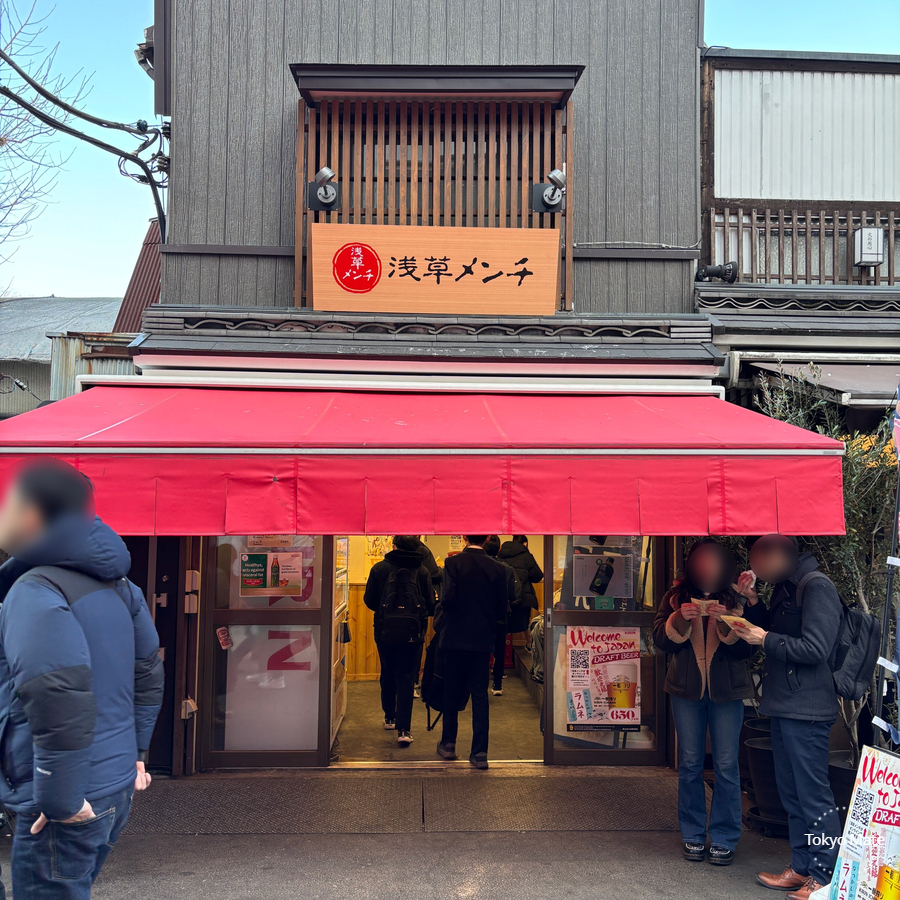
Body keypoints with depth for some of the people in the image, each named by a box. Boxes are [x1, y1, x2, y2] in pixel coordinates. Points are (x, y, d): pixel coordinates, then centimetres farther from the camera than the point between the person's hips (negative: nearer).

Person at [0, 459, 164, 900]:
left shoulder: (35, 591, -19)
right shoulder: (116, 585, 7)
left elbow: (59, 703, -29)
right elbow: (149, 674, 16)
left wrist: (61, 803, -20)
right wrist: (135, 754, 22)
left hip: (68, 806, -8)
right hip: (118, 789, 9)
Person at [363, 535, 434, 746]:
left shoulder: (379, 568, -5)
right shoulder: (422, 571, -6)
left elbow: (369, 601, 0)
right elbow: (430, 605, -4)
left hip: (385, 632, 1)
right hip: (412, 634, -1)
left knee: (388, 676, 19)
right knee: (406, 679, 2)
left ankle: (390, 718, 34)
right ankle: (404, 729, -6)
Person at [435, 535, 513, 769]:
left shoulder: (453, 563, -11)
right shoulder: (496, 568, -3)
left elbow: (448, 598, -19)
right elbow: (502, 608, 0)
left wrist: (440, 620, 2)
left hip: (455, 637, -1)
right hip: (483, 638, 1)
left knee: (451, 692, 14)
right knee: (480, 695, 6)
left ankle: (448, 745, 25)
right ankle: (480, 753, 4)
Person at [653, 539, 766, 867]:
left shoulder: (738, 597, -3)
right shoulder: (676, 596, 2)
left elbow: (747, 648, -10)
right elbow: (660, 638, -3)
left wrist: (724, 621, -26)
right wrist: (680, 618, -21)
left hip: (727, 691, -1)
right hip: (686, 689, 2)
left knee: (726, 765, 2)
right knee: (689, 763, 9)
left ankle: (724, 839, 15)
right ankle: (692, 835, 22)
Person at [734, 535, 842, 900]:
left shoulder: (817, 586, -14)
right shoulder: (785, 587, 15)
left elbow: (815, 649, -19)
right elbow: (772, 631, 19)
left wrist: (766, 640, -13)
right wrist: (752, 601, 6)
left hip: (806, 709, -10)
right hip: (784, 706, 10)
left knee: (813, 795, -3)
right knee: (792, 793, 16)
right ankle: (801, 867, 27)